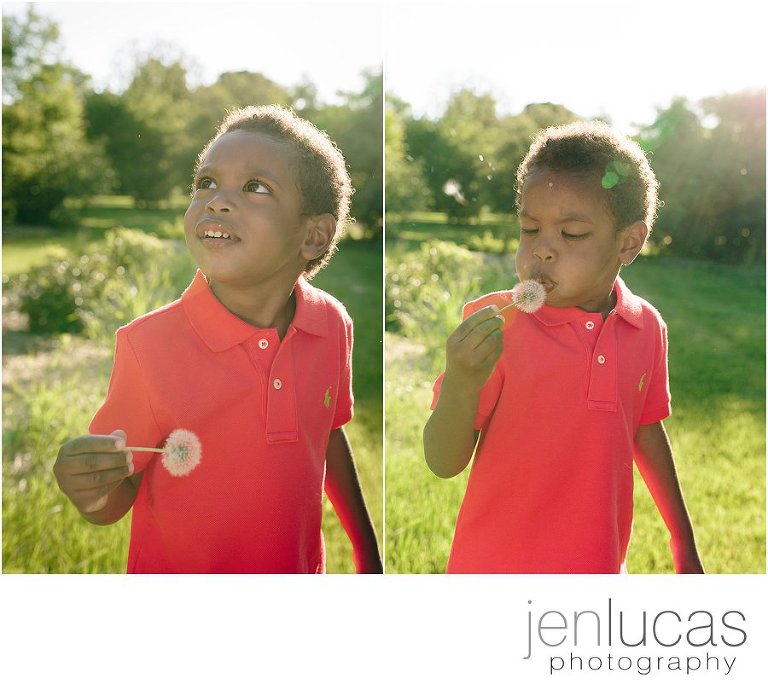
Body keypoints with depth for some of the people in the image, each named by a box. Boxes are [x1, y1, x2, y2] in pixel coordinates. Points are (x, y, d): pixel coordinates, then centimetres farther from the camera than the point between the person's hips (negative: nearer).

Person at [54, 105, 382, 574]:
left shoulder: (332, 325, -12)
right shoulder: (148, 345, -21)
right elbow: (118, 499, -11)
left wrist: (369, 554, 12)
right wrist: (92, 494, -33)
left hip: (299, 570, 3)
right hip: (176, 571, -2)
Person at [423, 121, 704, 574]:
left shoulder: (648, 328, -5)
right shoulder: (490, 323, -16)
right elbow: (444, 464, -16)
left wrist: (685, 544, 18)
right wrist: (461, 386, -34)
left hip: (600, 565, 4)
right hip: (495, 569, -3)